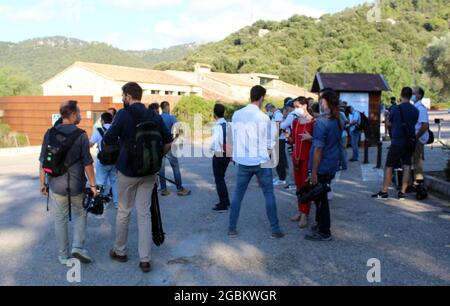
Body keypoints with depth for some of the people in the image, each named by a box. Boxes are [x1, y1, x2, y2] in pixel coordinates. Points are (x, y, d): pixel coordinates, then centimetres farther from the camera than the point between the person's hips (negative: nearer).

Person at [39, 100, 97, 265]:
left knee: (60, 219, 13)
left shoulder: (50, 134, 0)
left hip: (56, 185, 2)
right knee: (80, 214, 19)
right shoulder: (81, 135, -9)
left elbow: (43, 161, 2)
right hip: (77, 186, -2)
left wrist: (43, 183, 12)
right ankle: (78, 246, 6)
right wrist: (93, 185, -2)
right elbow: (87, 163, -10)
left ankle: (64, 255, 20)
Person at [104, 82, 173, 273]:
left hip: (127, 171, -3)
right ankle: (145, 260, 8)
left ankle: (119, 252, 29)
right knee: (144, 214, 7)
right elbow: (167, 143, 2)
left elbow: (108, 141, -13)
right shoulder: (155, 116, 2)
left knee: (123, 212, 13)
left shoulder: (124, 114, -10)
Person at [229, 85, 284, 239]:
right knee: (269, 195, 8)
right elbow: (270, 143, -6)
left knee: (238, 195, 12)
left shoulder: (236, 115, -1)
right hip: (261, 162, -3)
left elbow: (235, 138, 7)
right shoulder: (263, 117, -13)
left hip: (243, 161, 3)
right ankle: (275, 229, 14)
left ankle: (232, 228, 16)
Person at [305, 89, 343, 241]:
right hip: (332, 166, 8)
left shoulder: (321, 122, -19)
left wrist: (314, 172, -17)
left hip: (322, 167, -8)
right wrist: (312, 138, 18)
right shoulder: (339, 122, 6)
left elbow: (318, 148, -21)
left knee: (320, 198, 4)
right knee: (322, 197, 21)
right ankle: (321, 224, 34)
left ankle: (324, 232, 13)